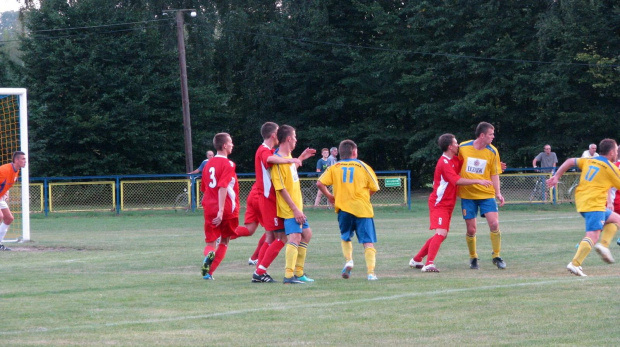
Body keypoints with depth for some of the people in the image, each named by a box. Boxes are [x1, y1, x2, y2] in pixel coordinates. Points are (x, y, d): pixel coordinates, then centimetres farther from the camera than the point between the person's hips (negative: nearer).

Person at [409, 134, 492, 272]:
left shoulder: (455, 160, 10)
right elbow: (457, 180, -30)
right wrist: (478, 181, -32)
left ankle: (416, 260, 23)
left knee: (441, 235, 14)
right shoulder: (444, 163, -20)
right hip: (439, 203, -10)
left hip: (448, 204, 10)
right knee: (441, 233, -21)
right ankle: (429, 264, -26)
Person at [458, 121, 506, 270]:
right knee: (471, 229, 0)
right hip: (467, 194, -1)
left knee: (494, 224, -11)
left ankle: (496, 256, 5)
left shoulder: (492, 152, -3)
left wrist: (498, 193, -6)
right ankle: (473, 258, 21)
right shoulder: (463, 148, -6)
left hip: (486, 194, 1)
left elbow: (494, 174, 4)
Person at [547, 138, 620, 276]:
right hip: (594, 204, -8)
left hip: (581, 202, 8)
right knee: (593, 235, -16)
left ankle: (603, 245, 5)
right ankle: (575, 264, -29)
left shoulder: (589, 161, 15)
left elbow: (570, 161, 14)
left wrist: (556, 176, 15)